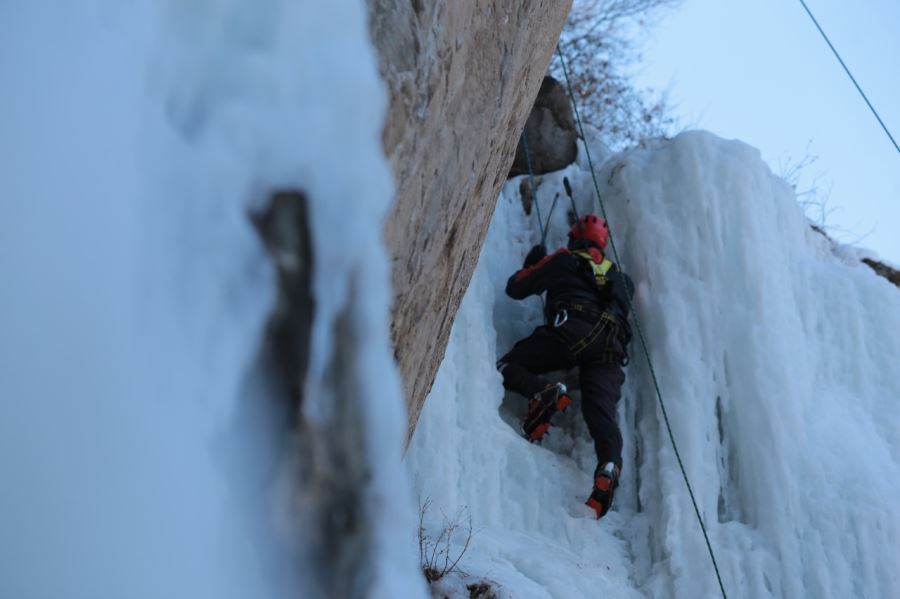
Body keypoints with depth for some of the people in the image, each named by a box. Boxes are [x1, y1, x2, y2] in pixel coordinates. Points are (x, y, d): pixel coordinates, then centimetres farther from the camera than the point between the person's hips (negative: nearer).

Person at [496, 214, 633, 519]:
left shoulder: (562, 259, 22)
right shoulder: (620, 277, 33)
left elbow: (515, 288, 26)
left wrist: (531, 263, 47)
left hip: (572, 330, -4)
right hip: (611, 346, 4)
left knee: (508, 365, 5)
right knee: (601, 410, -9)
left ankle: (544, 392, -26)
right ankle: (609, 465, -38)